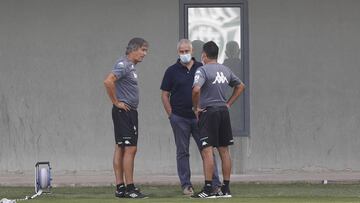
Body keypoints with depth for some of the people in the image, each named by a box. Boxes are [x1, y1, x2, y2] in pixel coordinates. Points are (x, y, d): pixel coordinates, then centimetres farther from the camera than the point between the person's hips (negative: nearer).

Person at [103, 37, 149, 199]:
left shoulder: (130, 66, 17)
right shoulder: (123, 65, -14)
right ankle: (130, 188, -10)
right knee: (130, 149, -10)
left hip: (129, 112, 10)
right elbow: (108, 81, -27)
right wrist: (116, 102, -19)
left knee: (120, 149, 9)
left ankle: (120, 187, 11)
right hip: (124, 111, -10)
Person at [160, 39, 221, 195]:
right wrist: (171, 114, -2)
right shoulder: (172, 71, 2)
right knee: (182, 152, 5)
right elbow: (165, 94, 4)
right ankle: (186, 185, 10)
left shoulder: (202, 68, 6)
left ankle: (215, 184, 0)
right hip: (180, 118, -1)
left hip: (199, 117, 1)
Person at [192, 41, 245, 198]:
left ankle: (208, 189, -11)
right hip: (223, 111, 7)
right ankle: (226, 189, 13)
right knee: (224, 150, 10)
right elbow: (240, 86, 24)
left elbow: (196, 89, -26)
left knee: (207, 150, -7)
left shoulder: (202, 70, -10)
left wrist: (196, 107, -11)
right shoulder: (226, 70, 12)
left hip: (208, 112, -7)